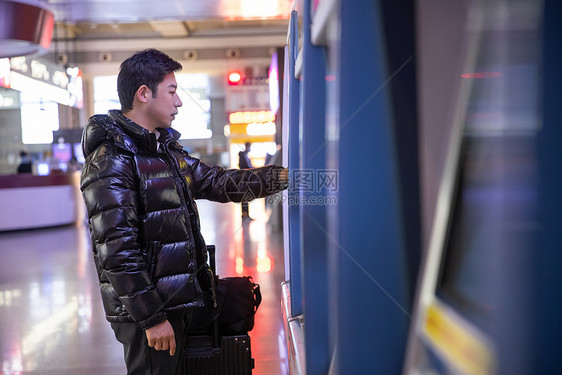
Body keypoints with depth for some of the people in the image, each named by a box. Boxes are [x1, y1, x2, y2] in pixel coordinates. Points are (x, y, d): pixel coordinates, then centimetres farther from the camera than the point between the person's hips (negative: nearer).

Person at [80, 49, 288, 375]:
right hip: (146, 312, -9)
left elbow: (219, 183, 15)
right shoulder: (111, 159, -17)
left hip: (179, 300, 9)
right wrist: (151, 318, -21)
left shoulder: (167, 149, 13)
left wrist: (283, 176, 9)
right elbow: (117, 251, -22)